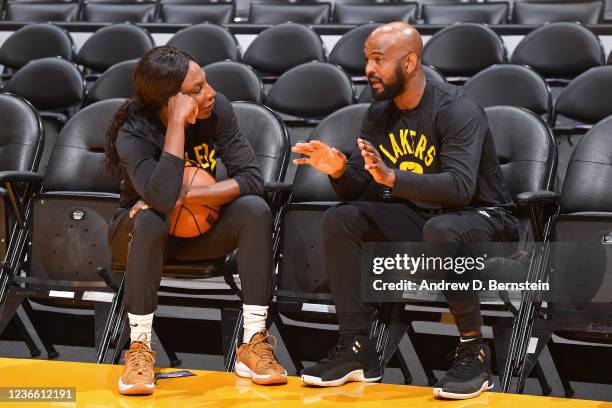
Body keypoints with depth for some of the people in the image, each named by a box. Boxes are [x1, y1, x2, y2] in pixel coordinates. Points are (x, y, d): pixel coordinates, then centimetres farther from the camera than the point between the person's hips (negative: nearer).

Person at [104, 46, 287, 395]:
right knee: (149, 218, -37)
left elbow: (252, 179, -23)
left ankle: (254, 343, -25)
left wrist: (182, 197, -31)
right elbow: (163, 199, -42)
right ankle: (140, 347, -27)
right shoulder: (133, 133, -24)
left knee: (255, 209, -26)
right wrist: (178, 123, -40)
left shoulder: (217, 110, -15)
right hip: (140, 234, -3)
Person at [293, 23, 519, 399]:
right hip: (419, 216, 7)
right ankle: (356, 348, -10)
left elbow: (460, 187, -33)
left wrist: (392, 177, -45)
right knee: (340, 220, -13)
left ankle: (475, 351, -24)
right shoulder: (379, 115, 3)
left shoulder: (457, 111, -20)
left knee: (441, 230, -40)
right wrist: (338, 170, -24)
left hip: (483, 219, -7)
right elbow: (356, 189, 0)